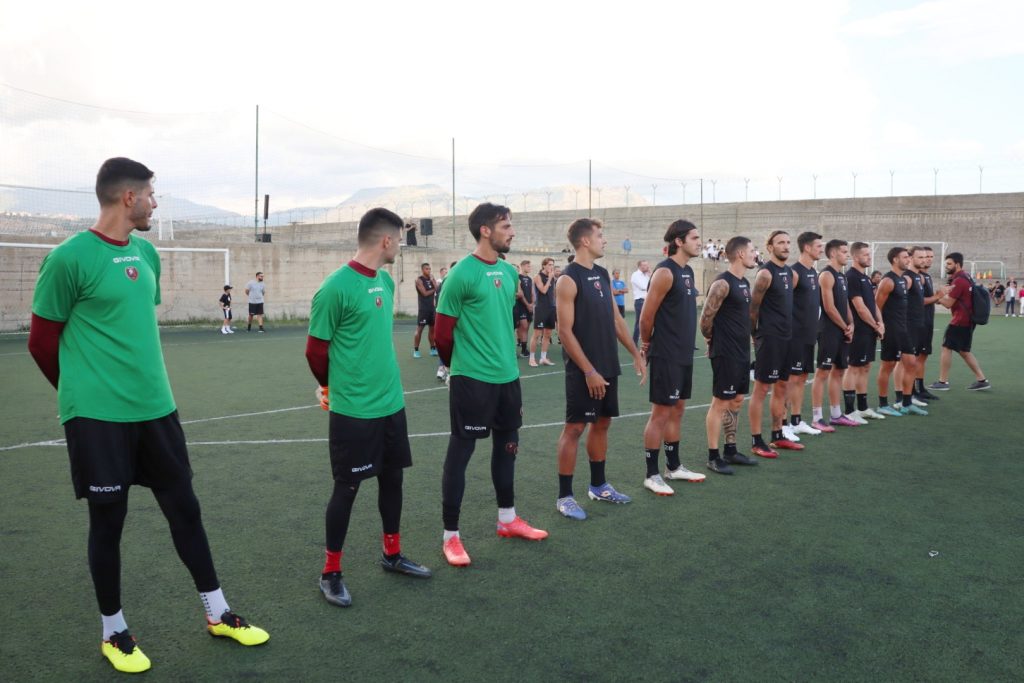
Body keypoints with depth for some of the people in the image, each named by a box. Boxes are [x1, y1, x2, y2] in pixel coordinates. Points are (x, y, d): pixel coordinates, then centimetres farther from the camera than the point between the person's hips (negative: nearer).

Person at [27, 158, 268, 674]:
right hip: (98, 416, -6)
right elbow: (42, 342, -5)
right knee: (108, 519, 6)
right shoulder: (69, 258, -12)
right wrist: (84, 392, 8)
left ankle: (217, 614, 25)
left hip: (156, 408, 6)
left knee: (184, 506, 11)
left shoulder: (147, 253, 9)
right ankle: (113, 631, 26)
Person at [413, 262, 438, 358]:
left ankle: (433, 349, 18)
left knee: (432, 328, 10)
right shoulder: (419, 280, -8)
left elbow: (437, 289, -1)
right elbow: (425, 293, -16)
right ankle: (416, 350, -2)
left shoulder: (431, 278, 11)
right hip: (423, 308, -7)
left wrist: (433, 280, -8)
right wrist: (434, 290, -4)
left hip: (432, 307, 7)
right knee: (419, 329, -5)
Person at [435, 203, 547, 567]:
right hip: (472, 378, -8)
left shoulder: (510, 272, 8)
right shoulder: (462, 274, -15)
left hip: (507, 375, 8)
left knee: (507, 445, 17)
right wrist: (460, 366, 3)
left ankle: (507, 519, 34)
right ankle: (451, 536, 11)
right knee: (460, 450, 0)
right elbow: (443, 333, -11)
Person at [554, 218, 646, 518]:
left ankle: (598, 485, 29)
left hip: (609, 367, 8)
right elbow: (565, 331, -17)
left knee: (602, 423, 15)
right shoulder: (568, 279, -14)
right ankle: (564, 496, 6)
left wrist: (635, 354, 15)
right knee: (575, 427, -3)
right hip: (584, 371, -8)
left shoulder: (603, 274, 11)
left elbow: (615, 318, 18)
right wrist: (589, 371, -19)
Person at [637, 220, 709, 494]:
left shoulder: (688, 271, 12)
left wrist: (685, 343, 15)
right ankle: (651, 475, 6)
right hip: (666, 356, -9)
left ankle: (673, 466, 28)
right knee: (661, 412, -3)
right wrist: (647, 345, -2)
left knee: (677, 410, 16)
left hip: (684, 355, 9)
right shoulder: (665, 272, -16)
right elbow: (647, 316, -15)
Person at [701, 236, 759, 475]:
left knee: (736, 402, 14)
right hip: (725, 354, -9)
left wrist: (744, 340, 16)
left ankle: (731, 451, 25)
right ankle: (713, 457, 5)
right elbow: (706, 317, -18)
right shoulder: (722, 283, -18)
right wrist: (712, 340, -3)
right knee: (720, 403, -3)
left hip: (742, 353, 9)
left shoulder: (744, 282, 12)